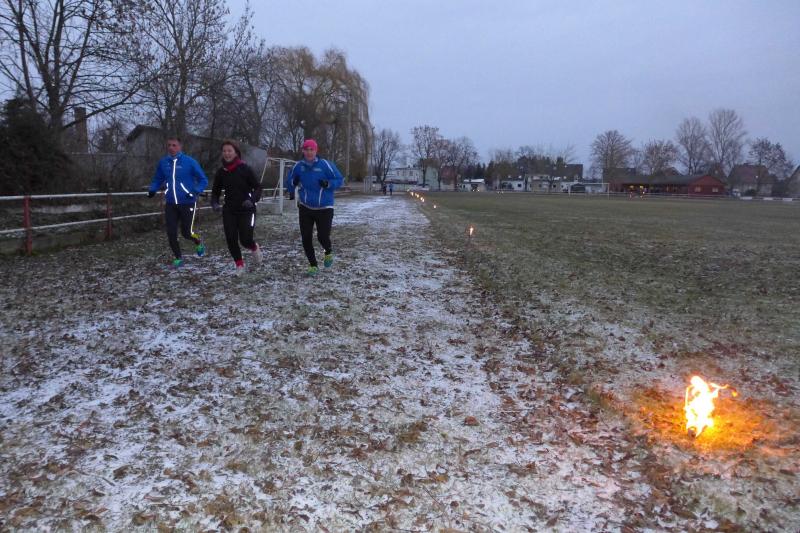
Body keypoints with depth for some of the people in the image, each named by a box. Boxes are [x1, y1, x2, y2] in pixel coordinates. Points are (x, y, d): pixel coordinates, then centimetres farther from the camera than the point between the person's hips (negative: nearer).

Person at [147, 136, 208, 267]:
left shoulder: (189, 162, -9)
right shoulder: (163, 162, 2)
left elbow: (203, 180, -4)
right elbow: (157, 180, 16)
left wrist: (196, 192, -21)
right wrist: (152, 190, -3)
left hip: (187, 203, -3)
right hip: (170, 204, 4)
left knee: (186, 232, 0)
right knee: (171, 233, 0)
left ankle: (199, 243, 35)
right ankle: (178, 258, 20)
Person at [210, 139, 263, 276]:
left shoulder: (245, 169, -9)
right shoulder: (221, 172, 2)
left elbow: (258, 188, -6)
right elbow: (215, 192, 10)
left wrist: (252, 200, -24)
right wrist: (215, 204, -11)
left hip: (246, 210, -3)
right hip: (229, 211, 4)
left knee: (245, 239, -10)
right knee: (231, 240, -3)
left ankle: (255, 248, 27)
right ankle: (239, 264, 18)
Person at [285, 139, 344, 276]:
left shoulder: (325, 164, -13)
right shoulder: (299, 166, -3)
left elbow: (339, 180, -6)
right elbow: (290, 180, 16)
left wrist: (328, 184, -23)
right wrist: (292, 190, 1)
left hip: (324, 208, -3)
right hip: (305, 208, 3)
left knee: (323, 237, -8)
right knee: (306, 238, 0)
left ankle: (329, 252, 30)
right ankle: (313, 266, 19)